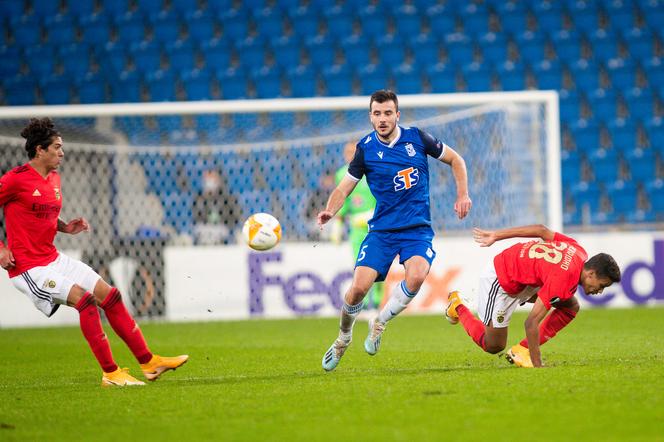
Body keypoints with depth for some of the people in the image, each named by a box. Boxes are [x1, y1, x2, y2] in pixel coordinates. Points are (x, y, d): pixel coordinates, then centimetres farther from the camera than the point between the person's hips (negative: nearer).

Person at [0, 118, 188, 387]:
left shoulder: (54, 178, 13)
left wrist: (65, 228, 6)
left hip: (53, 258, 9)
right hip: (28, 267, -9)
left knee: (110, 295, 4)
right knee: (83, 298, -24)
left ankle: (148, 362, 11)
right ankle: (110, 374, -17)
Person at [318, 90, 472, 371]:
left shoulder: (416, 138, -1)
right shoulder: (365, 148, -1)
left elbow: (455, 160, 12)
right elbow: (344, 188, 4)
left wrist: (462, 195, 1)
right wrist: (329, 211, -16)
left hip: (417, 229, 0)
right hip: (381, 229, 0)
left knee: (416, 276, -30)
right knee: (359, 287, -17)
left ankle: (379, 323, -2)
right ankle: (343, 338, 14)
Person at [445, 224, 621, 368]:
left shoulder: (579, 251, -12)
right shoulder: (562, 279, -36)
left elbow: (542, 230, -2)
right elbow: (531, 322, -37)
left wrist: (496, 236, 7)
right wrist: (537, 366, -35)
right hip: (499, 279, -9)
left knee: (571, 307, -2)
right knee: (493, 347, 5)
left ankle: (522, 349, 1)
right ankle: (458, 308, 25)